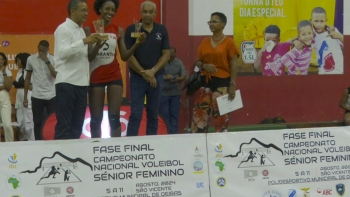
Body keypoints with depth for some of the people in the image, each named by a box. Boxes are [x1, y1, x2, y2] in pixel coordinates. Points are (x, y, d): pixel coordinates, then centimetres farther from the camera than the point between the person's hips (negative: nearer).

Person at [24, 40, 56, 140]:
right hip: (36, 97, 1)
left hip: (51, 96, -1)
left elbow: (57, 76, -13)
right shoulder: (31, 59, 3)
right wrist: (25, 97, 8)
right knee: (38, 123, 4)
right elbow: (28, 78, 10)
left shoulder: (54, 59, -1)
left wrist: (47, 61, -17)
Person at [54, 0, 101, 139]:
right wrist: (84, 41, -24)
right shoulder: (63, 29, -6)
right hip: (67, 83, -8)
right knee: (64, 125, -7)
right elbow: (62, 52, -21)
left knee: (77, 125, 8)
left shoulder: (81, 30, 19)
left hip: (81, 83, 8)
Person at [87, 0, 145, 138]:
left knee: (114, 117, 1)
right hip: (96, 77, -2)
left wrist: (137, 44, -10)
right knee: (96, 118, 5)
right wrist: (97, 46, -26)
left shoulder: (119, 31, 4)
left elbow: (124, 57, 5)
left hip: (114, 76, 2)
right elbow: (87, 57, -8)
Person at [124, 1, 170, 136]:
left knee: (153, 114, 8)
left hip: (157, 77, 2)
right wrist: (143, 73, -11)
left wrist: (153, 71, -11)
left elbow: (166, 54, 2)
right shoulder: (132, 29, -4)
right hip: (137, 77, -2)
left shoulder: (162, 30, 4)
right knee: (135, 114, -4)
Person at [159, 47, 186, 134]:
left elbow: (184, 76, 7)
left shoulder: (179, 62, 7)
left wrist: (178, 79, -14)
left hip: (176, 93, 3)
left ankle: (174, 133, 10)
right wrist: (164, 77, -19)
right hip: (163, 93, -3)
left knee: (174, 114, 5)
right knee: (164, 115, -1)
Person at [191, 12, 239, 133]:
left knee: (221, 116, -2)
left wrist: (232, 85, -10)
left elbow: (233, 65, -4)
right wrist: (204, 66, -8)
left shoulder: (229, 42, -2)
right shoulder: (205, 42, 11)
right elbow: (198, 61, 15)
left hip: (222, 82, -4)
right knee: (199, 115, 0)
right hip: (205, 81, 4)